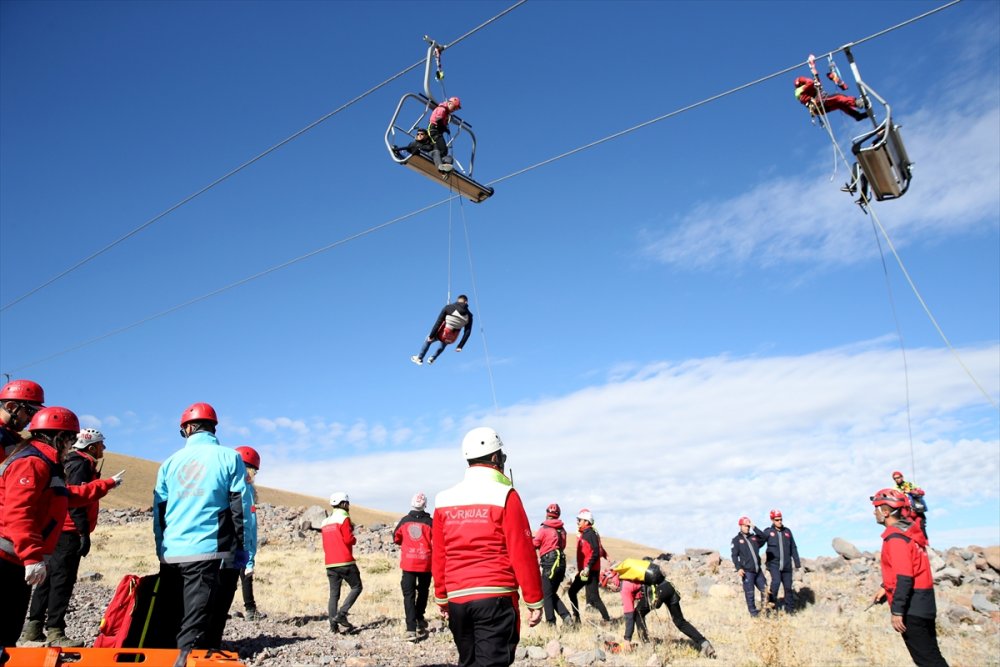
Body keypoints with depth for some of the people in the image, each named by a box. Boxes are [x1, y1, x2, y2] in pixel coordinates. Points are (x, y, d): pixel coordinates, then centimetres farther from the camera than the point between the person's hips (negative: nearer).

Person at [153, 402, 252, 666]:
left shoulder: (170, 462, 12)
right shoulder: (229, 457, 1)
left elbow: (158, 511, 16)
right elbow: (240, 507, -3)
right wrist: (242, 549, 2)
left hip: (170, 553, 4)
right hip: (206, 550, -4)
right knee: (193, 626, -2)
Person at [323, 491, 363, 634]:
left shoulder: (326, 521, 17)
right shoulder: (343, 518, -7)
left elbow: (325, 545, 20)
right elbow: (348, 539, -12)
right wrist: (354, 540, 6)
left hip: (330, 564, 7)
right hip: (345, 562, -7)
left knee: (334, 593, 8)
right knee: (356, 587, 3)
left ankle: (334, 625, 4)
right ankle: (341, 614, -10)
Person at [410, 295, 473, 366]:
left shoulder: (449, 307, -12)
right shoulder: (469, 315, -5)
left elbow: (438, 322, -14)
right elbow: (467, 332, -7)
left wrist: (431, 336, -9)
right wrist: (460, 346, -1)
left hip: (442, 334, -3)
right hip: (452, 339, 3)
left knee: (428, 340, 31)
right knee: (443, 344, 40)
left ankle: (419, 358, 39)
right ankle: (432, 358, 48)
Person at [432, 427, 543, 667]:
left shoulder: (444, 500, 6)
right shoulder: (504, 495, -8)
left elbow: (438, 557, 9)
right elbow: (522, 555, -10)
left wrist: (441, 599, 19)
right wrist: (534, 601, -2)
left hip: (457, 599, 5)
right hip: (495, 597, -5)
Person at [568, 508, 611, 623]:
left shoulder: (591, 534, -14)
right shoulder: (583, 534, 15)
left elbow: (596, 553, -21)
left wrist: (588, 568, -26)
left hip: (591, 571, -10)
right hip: (583, 570, 10)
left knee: (593, 598, -10)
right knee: (572, 591, 13)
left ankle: (607, 620, -4)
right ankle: (576, 617, 20)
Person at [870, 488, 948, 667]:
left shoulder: (896, 537, -19)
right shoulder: (907, 530, 11)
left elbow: (904, 577, -26)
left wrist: (897, 611, -23)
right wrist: (885, 587, 21)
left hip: (912, 606, -10)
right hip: (923, 602, 10)